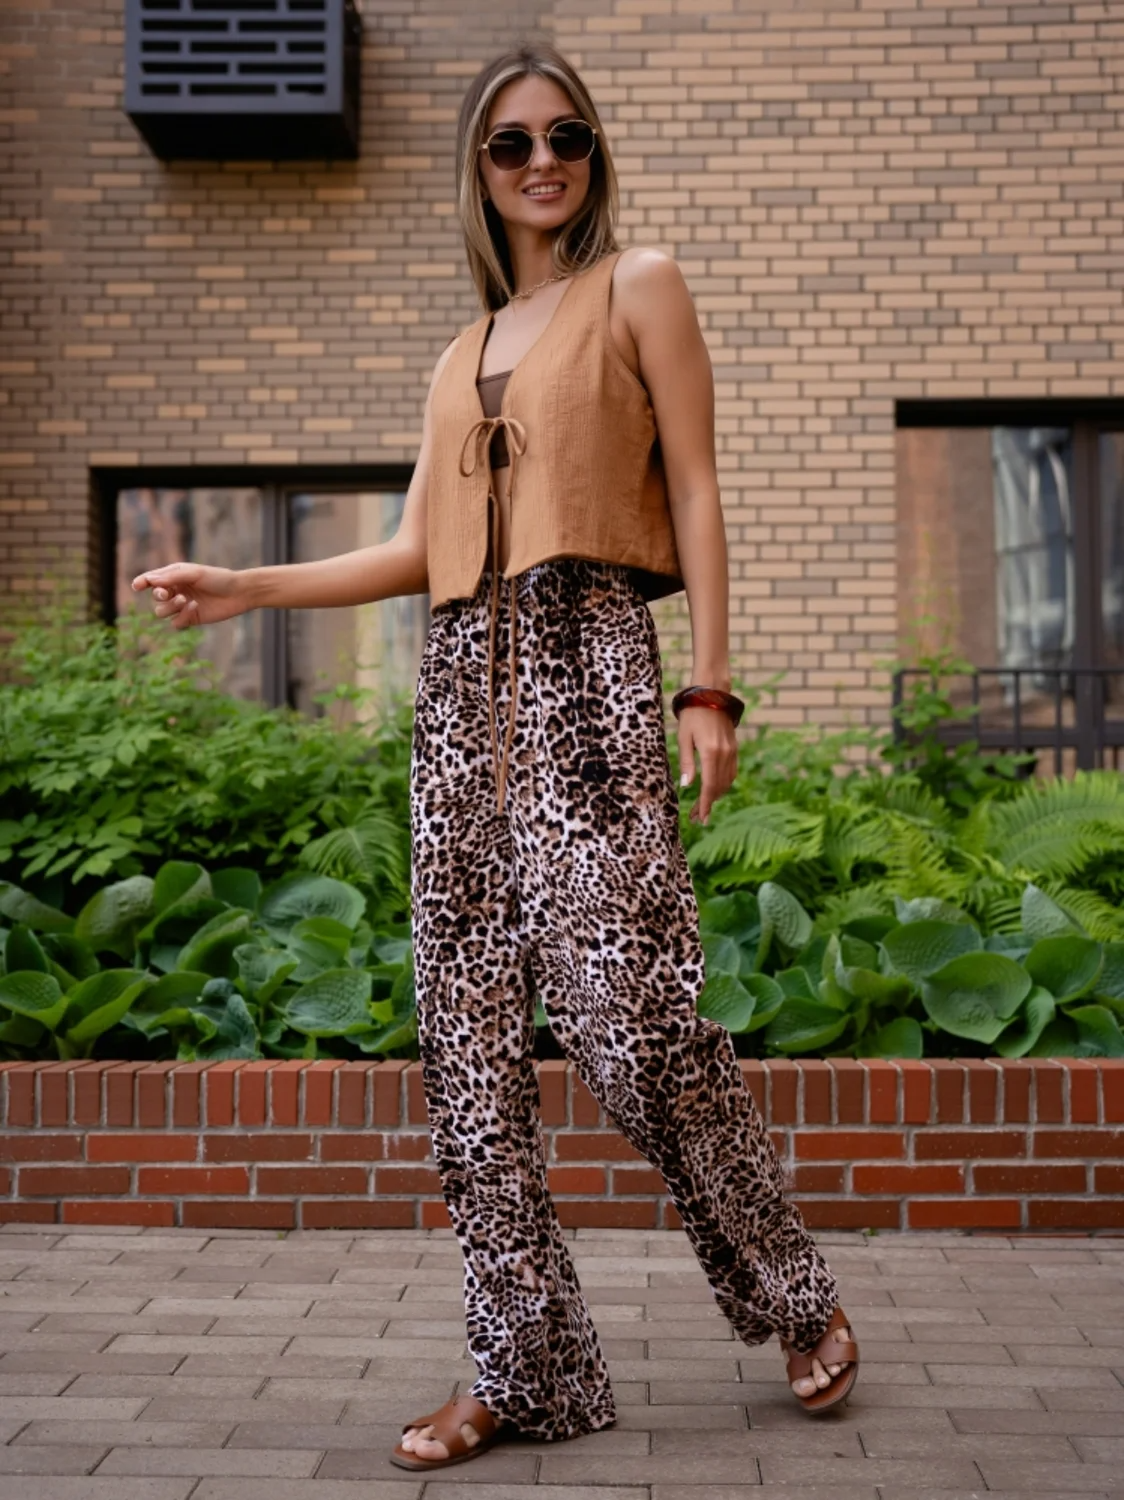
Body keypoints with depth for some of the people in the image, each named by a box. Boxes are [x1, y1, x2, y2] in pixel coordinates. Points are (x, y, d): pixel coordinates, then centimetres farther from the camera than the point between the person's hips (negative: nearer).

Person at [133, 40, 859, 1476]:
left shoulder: (638, 287, 10)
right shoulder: (462, 353, 24)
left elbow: (694, 492, 2)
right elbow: (417, 549, 19)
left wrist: (709, 686, -7)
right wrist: (242, 587, 14)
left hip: (589, 667, -6)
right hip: (465, 681, 6)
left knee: (632, 1016, -12)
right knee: (471, 1041, 0)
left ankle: (795, 1296, 11)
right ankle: (527, 1369, 9)